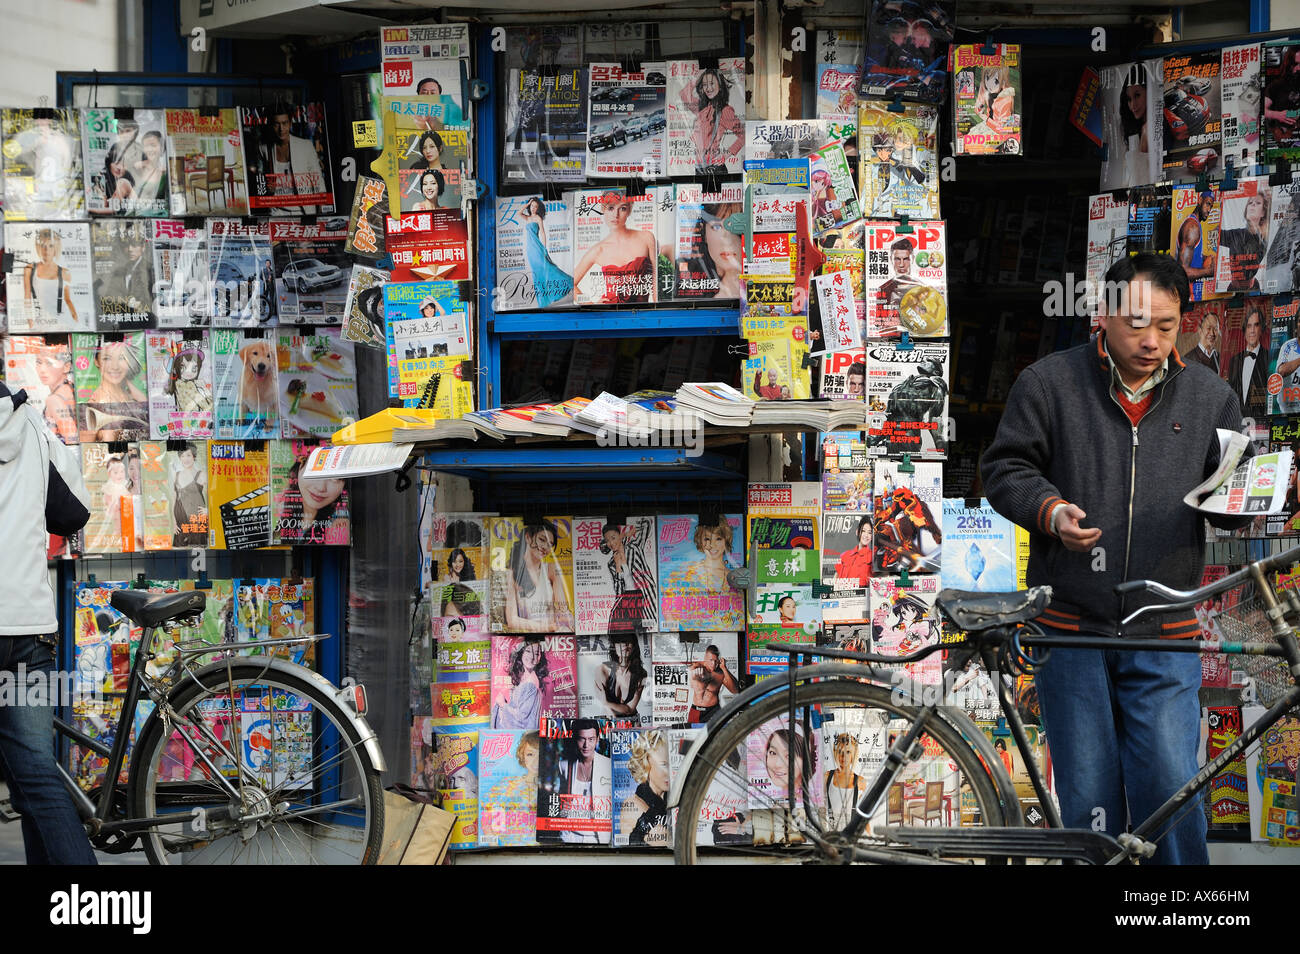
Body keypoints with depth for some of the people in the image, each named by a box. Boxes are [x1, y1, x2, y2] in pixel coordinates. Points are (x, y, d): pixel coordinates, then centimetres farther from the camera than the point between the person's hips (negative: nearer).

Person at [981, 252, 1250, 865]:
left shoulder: (1210, 397, 9)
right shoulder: (1048, 384, 3)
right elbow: (1005, 469, 5)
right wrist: (1051, 511, -13)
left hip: (1165, 638, 1)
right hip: (1072, 627, -1)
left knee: (1172, 789, -8)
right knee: (1088, 798, 4)